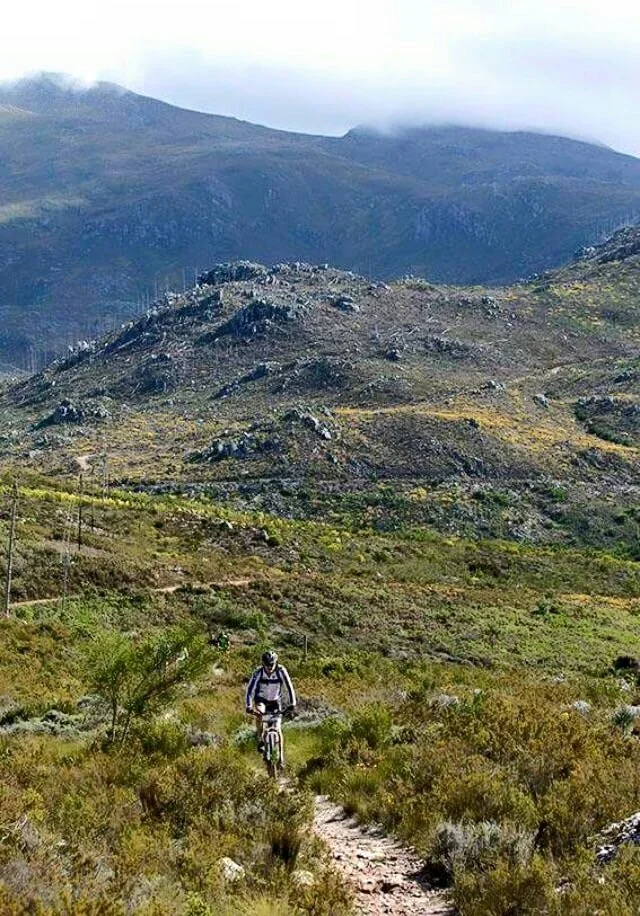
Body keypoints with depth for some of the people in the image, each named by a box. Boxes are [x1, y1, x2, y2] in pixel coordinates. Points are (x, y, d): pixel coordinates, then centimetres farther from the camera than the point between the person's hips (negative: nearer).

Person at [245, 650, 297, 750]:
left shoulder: (281, 671, -26)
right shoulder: (258, 672, -26)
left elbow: (289, 687, -26)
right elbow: (250, 689, -28)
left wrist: (292, 704, -33)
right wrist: (248, 707, -36)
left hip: (275, 700, 1)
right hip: (261, 699, -1)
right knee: (259, 714, -29)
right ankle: (260, 740, -14)